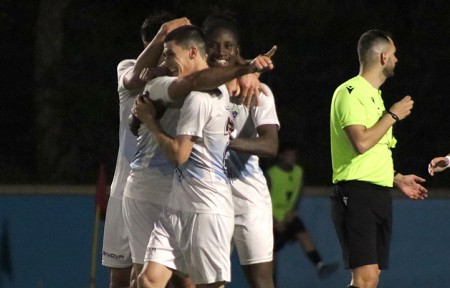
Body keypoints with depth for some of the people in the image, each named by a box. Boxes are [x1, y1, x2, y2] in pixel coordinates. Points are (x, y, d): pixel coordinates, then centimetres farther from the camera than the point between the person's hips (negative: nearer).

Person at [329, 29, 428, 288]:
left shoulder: (373, 95, 21)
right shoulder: (351, 92, -8)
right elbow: (361, 142, -22)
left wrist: (397, 178, 22)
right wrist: (392, 116, -11)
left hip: (379, 196, 10)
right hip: (357, 192, -10)